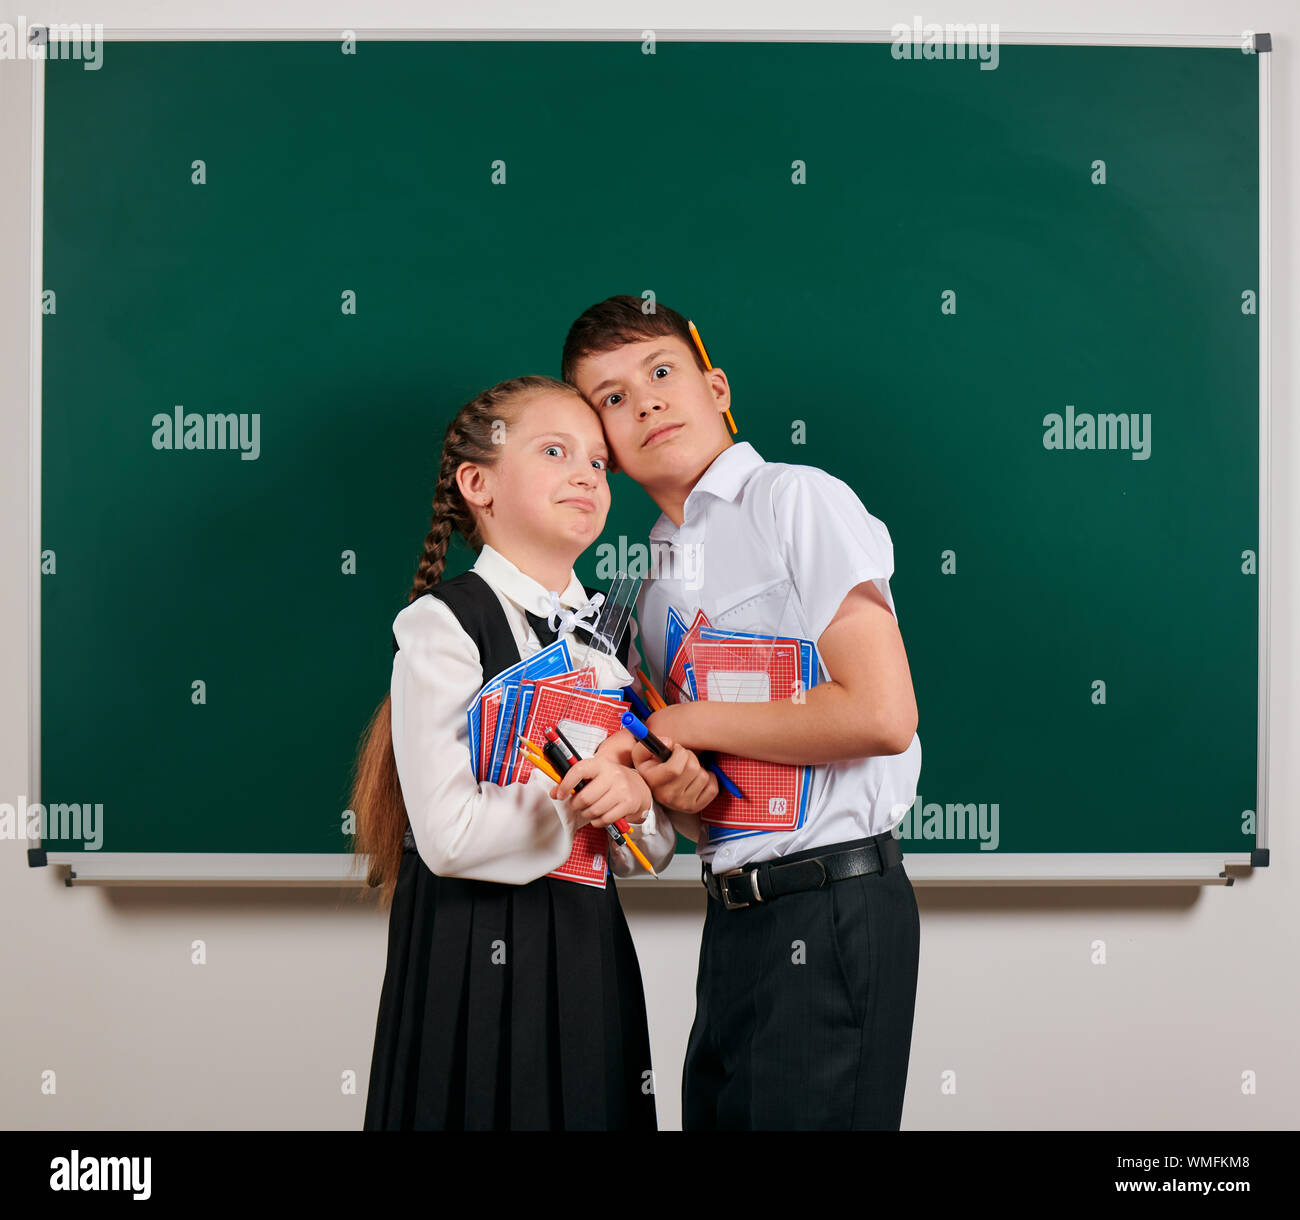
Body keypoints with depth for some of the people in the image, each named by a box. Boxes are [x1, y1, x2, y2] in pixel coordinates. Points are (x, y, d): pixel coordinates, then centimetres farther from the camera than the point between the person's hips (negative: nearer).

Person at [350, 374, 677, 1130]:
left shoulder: (611, 636, 11)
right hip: (478, 954, -6)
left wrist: (638, 802, -12)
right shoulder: (443, 625, -9)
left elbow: (654, 851, 9)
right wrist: (587, 794, -14)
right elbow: (450, 835, -19)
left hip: (593, 951, 6)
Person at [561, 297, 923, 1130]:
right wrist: (673, 786, -5)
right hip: (735, 914, 7)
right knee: (718, 1116, 14)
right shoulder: (659, 583, 15)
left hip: (833, 910, -7)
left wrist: (681, 724, -11)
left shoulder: (798, 500, -8)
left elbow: (881, 714, -19)